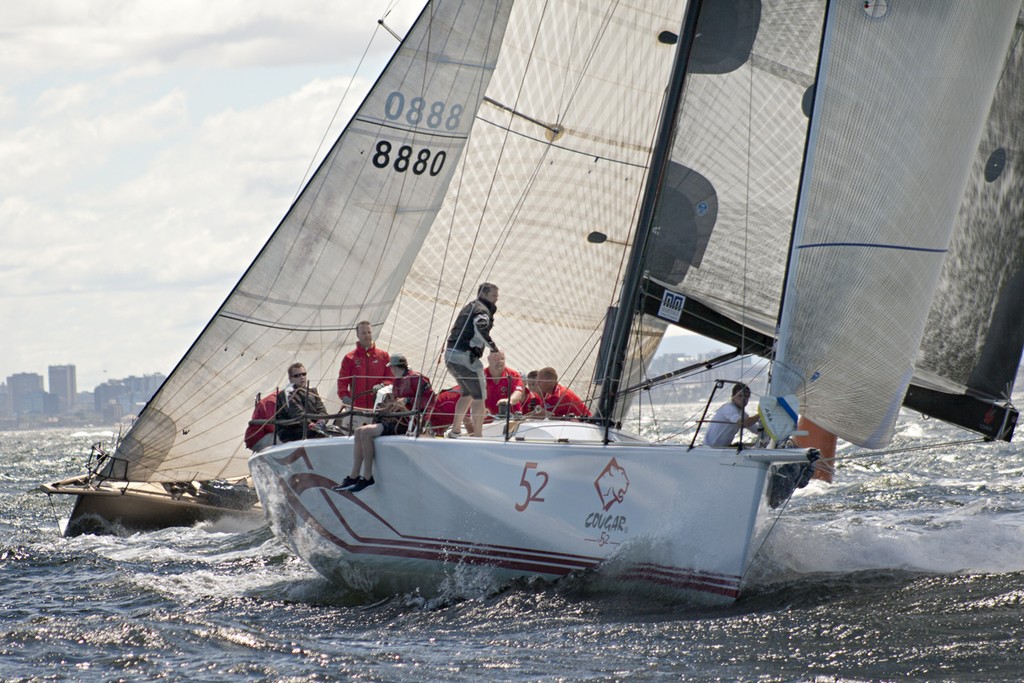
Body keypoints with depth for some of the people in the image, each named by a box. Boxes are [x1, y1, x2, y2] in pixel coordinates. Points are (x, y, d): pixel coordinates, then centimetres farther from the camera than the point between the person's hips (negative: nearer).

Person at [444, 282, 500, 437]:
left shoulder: (469, 307, 23)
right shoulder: (482, 310, -8)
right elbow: (480, 326, -29)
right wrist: (491, 344, -19)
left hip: (450, 354, 9)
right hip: (465, 356, -9)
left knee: (468, 393, 25)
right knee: (479, 397, -2)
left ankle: (455, 431, 25)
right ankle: (477, 435, -6)